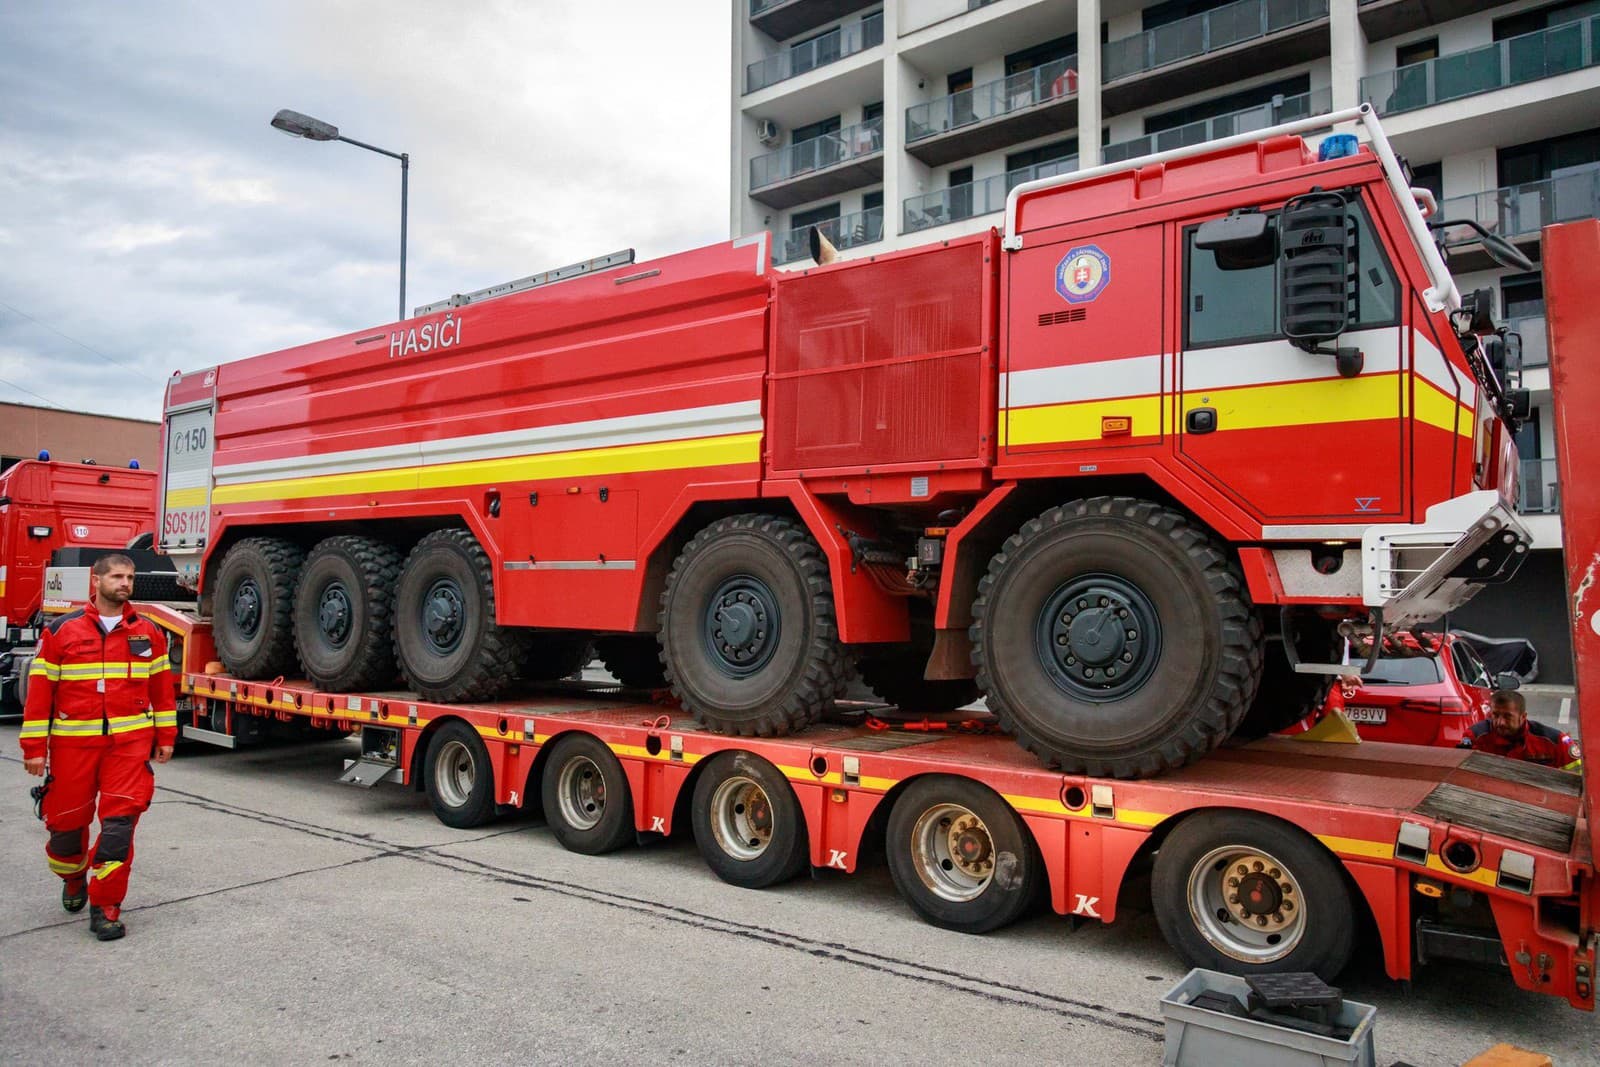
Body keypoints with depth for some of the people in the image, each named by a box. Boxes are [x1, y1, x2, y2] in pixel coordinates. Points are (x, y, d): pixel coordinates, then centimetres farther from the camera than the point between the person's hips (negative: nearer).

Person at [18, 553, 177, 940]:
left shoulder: (148, 633, 6)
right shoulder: (60, 631, -1)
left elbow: (162, 687, 12)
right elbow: (39, 689, 0)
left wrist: (166, 737, 11)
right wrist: (34, 747, -2)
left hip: (131, 741, 0)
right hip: (73, 743, 0)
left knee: (120, 821, -8)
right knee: (67, 819, 11)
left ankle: (105, 907, 3)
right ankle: (73, 879, 42)